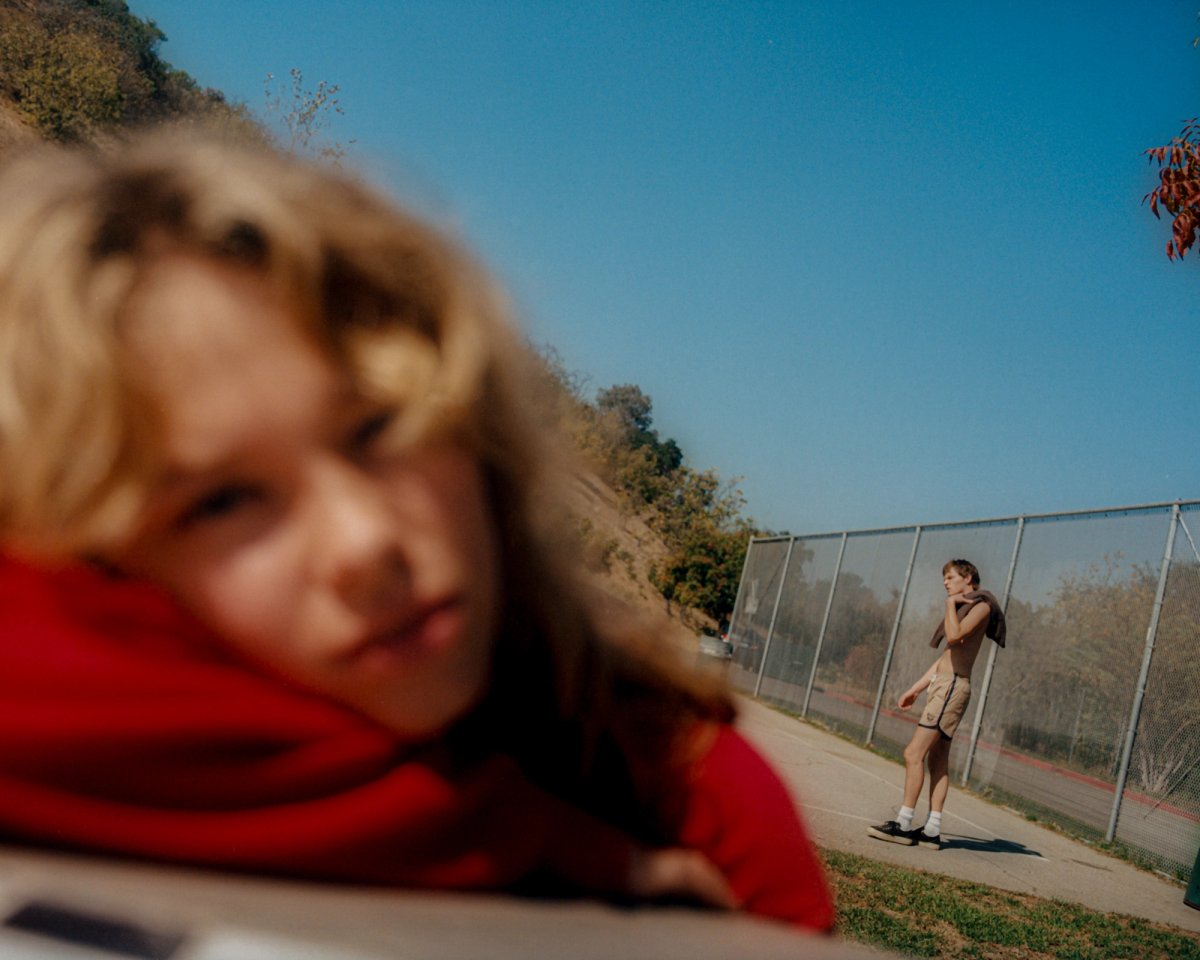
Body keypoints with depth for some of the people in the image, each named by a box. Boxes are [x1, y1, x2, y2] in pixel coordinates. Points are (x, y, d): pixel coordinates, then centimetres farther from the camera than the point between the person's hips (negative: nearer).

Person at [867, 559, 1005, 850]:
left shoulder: (981, 605, -6)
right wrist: (916, 688, 23)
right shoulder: (963, 608, 23)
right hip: (941, 684, 10)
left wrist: (951, 603, -13)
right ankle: (932, 830, 9)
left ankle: (904, 825, -12)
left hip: (952, 686, -10)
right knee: (937, 760, 7)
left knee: (914, 754, -13)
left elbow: (954, 637, -24)